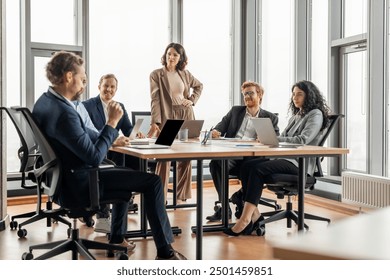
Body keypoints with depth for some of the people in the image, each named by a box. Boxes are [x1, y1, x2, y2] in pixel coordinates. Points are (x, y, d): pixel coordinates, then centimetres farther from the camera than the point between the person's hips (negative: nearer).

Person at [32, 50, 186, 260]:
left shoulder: (44, 101, 3)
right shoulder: (64, 112, -28)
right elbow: (94, 157, -27)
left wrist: (111, 136, 7)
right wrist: (112, 122, -19)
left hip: (64, 179, 10)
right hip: (78, 187, -10)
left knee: (128, 175, 31)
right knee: (152, 181, -8)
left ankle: (117, 237, 39)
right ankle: (165, 251, 1)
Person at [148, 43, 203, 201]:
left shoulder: (185, 74, 11)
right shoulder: (156, 74, -1)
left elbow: (199, 86, 28)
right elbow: (155, 99, -8)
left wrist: (193, 100, 9)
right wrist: (155, 122, -18)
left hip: (186, 116, 5)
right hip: (167, 117, -4)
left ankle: (182, 194, 16)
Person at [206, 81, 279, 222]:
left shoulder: (270, 118, 17)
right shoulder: (235, 111, 24)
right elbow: (222, 125, 15)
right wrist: (215, 131, -11)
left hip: (251, 157, -2)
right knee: (215, 163, -32)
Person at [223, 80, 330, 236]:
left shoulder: (316, 115, 0)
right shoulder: (296, 116, 27)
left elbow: (302, 140, -15)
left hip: (300, 163, -8)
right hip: (285, 158, 8)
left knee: (258, 169, -30)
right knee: (246, 166, -16)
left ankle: (245, 219, -29)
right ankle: (254, 215, -20)